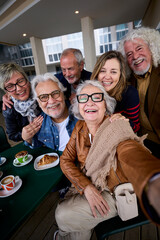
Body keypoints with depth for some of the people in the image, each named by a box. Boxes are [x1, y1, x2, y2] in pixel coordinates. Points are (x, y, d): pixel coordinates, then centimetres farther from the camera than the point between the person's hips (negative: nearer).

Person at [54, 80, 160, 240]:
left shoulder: (117, 129, -24)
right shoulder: (80, 127, -6)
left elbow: (133, 155, -45)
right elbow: (65, 160, -5)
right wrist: (86, 187, -20)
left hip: (113, 191, -4)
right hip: (85, 185, 5)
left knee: (63, 216, -12)